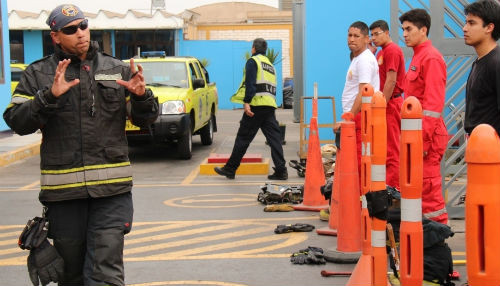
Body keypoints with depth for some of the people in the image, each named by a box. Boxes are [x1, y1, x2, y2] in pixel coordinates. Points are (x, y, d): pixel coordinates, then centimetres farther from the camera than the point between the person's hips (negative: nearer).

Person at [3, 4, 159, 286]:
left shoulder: (117, 69, 8)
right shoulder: (39, 74, 5)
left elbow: (146, 119, 11)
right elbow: (17, 122, -4)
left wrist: (141, 96, -11)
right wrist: (50, 96, -19)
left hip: (112, 189, 0)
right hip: (63, 190, 1)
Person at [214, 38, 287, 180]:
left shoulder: (253, 61, 0)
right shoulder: (270, 65, 25)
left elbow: (250, 83, -13)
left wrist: (246, 102, -19)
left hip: (257, 104, -7)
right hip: (270, 105, 7)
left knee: (243, 138, -1)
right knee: (274, 138, 3)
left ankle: (230, 169, 6)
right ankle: (281, 171, -4)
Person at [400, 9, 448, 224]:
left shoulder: (431, 58, -11)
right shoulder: (418, 56, 17)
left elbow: (433, 103, -17)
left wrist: (424, 139, -20)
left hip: (427, 134, -9)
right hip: (416, 132, 9)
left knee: (428, 186, -6)